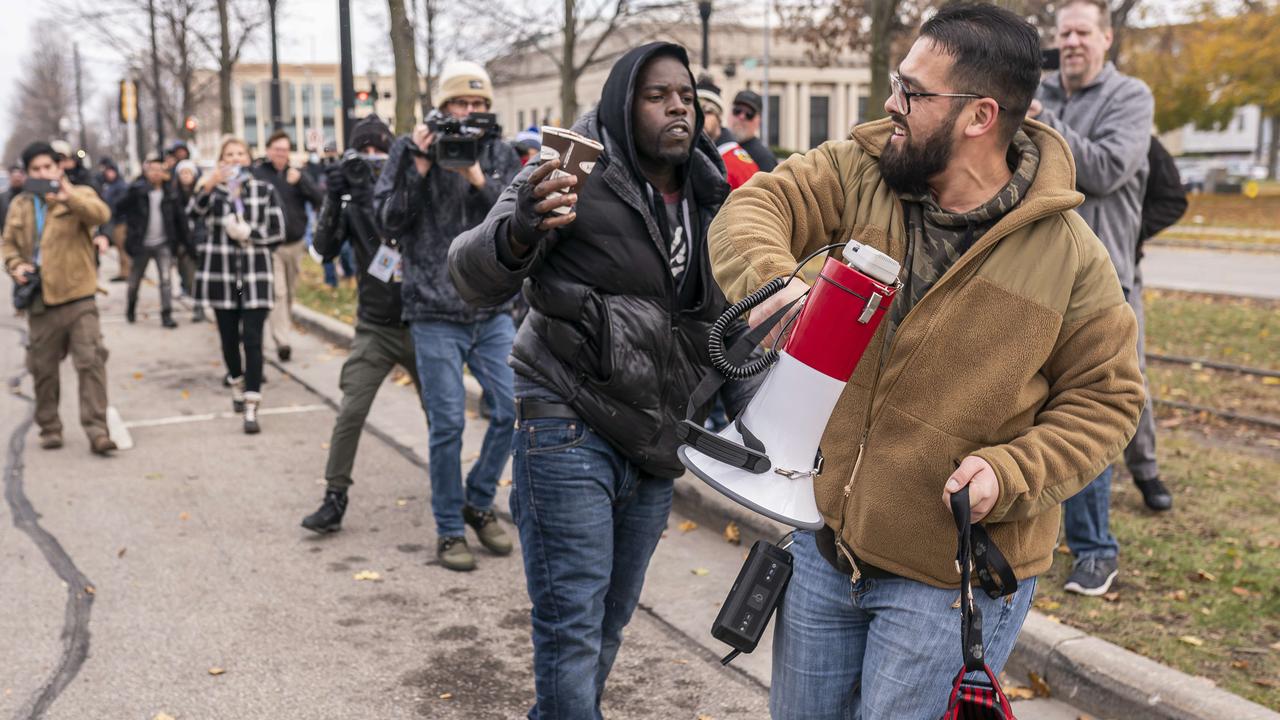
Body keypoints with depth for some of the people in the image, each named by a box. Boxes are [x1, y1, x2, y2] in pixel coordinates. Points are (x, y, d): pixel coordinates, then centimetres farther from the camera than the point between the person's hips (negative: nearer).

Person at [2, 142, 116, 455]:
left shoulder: (79, 196, -1)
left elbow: (100, 214, -23)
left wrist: (68, 197, -42)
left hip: (78, 298, -4)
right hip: (40, 300, 4)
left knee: (91, 361, -11)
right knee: (43, 368, 11)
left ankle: (97, 431, -9)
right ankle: (49, 428, 25)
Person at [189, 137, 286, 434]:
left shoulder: (264, 190, 5)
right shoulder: (212, 189, 5)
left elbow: (277, 232, 2)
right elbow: (194, 213, -15)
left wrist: (248, 233, -13)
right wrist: (206, 187, -31)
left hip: (255, 274, -1)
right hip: (221, 273, 1)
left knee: (252, 339, -8)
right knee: (229, 337, 12)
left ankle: (251, 408, -10)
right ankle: (237, 384, 38)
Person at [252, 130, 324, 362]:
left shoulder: (297, 175, 9)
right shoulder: (256, 174, -4)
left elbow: (319, 200, -2)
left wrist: (300, 181, -15)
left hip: (295, 244, 4)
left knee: (289, 293, 14)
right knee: (277, 293, -12)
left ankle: (284, 332, 30)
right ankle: (281, 341, -14)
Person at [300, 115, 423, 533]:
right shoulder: (353, 201, 1)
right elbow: (325, 248, -9)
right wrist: (332, 196, -20)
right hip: (375, 329, 0)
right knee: (350, 413, -6)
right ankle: (335, 500, 4)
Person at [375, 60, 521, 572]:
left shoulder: (501, 155, 7)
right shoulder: (411, 150, 0)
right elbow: (390, 222, -5)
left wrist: (479, 180, -16)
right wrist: (419, 167, -15)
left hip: (493, 311, 3)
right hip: (436, 313, -3)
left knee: (511, 410, 2)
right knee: (448, 423, -2)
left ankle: (478, 502, 24)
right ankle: (449, 530, 13)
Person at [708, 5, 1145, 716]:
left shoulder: (1070, 256, -12)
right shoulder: (861, 172, -3)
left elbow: (1106, 396, -5)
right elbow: (758, 205, -11)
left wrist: (1011, 473, -20)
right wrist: (771, 279, -33)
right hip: (824, 544, 5)